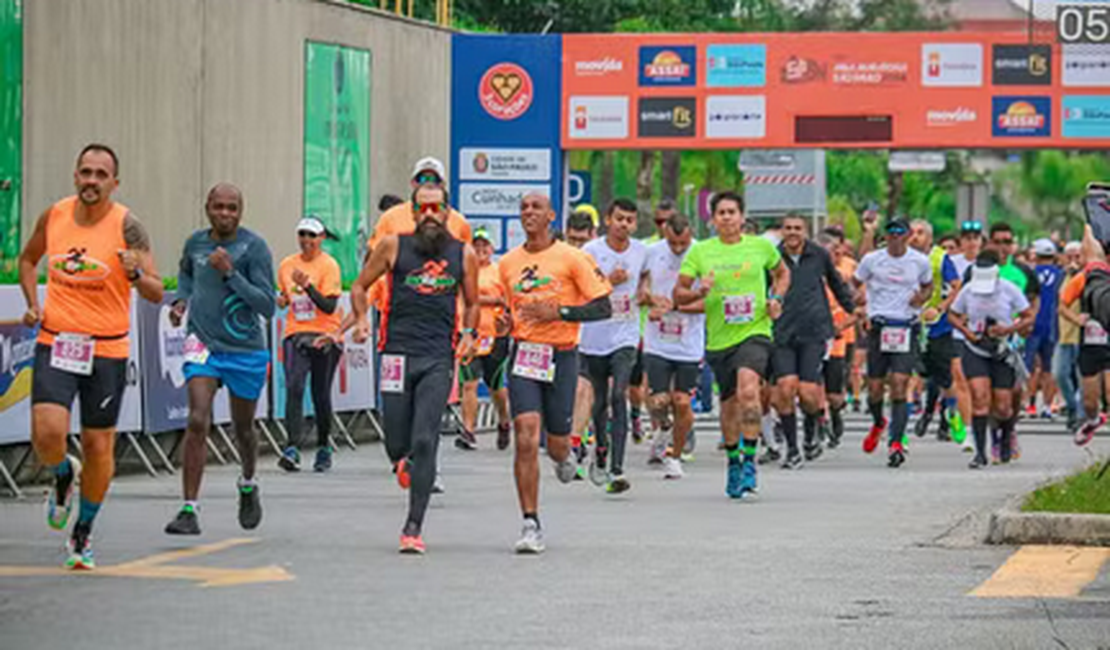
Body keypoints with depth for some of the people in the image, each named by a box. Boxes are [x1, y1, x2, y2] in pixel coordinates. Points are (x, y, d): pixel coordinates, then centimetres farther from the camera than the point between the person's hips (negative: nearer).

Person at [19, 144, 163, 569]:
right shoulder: (54, 216, 0)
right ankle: (63, 476, 19)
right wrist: (33, 304, 6)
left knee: (99, 446, 4)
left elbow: (156, 294, -13)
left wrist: (136, 274, -35)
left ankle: (83, 534, 25)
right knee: (47, 433, -18)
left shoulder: (126, 226, -10)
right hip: (55, 343, 2)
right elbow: (28, 259, 21)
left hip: (106, 350, -1)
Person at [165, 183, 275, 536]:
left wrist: (230, 273, -24)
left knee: (244, 429, 14)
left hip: (245, 350, -1)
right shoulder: (196, 243, 3)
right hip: (202, 345, 1)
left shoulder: (254, 248, -11)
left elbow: (268, 306, -15)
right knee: (198, 421, -16)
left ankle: (248, 484, 45)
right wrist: (181, 300, 7)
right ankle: (189, 509, -16)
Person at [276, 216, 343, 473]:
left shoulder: (329, 265, -5)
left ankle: (324, 447, 24)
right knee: (294, 387, -16)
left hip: (325, 336, -3)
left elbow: (329, 306, -13)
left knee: (321, 394, 4)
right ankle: (293, 449, -23)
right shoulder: (286, 265, 9)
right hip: (295, 334, 3)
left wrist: (307, 285, -24)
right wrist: (281, 300, 3)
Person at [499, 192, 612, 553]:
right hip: (523, 356, 2)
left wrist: (559, 312, -18)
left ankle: (563, 458, 48)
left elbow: (603, 307, -6)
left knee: (556, 443, 8)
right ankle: (531, 525, -10)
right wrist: (506, 321, 3)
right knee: (526, 438, -14)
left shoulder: (572, 258, -5)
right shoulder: (508, 263, 8)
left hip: (561, 356, -2)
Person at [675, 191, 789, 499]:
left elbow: (782, 273, 23)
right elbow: (678, 294, 3)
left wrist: (775, 298, 5)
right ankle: (733, 462, 33)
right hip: (719, 338, 2)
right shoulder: (700, 251, 3)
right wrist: (699, 293, -17)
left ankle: (749, 460, -23)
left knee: (748, 388, -27)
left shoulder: (761, 246, 4)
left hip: (755, 332, -2)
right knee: (729, 404, 11)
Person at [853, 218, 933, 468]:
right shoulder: (872, 259, 2)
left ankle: (897, 443, -17)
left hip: (907, 329, -1)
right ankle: (878, 424, 39)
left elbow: (928, 286, 21)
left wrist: (922, 297, -2)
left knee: (899, 387, -13)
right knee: (875, 388, 6)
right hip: (878, 326, 1)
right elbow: (853, 285, 12)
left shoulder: (920, 262, 4)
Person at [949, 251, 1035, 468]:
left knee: (1002, 407, 2)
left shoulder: (1009, 290, -9)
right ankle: (980, 452, -15)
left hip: (1002, 352, 0)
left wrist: (1008, 330, -20)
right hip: (975, 351, 0)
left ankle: (1006, 437, 37)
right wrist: (968, 332, -9)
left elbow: (1029, 317, -3)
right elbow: (954, 316, 9)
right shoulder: (968, 291, -4)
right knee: (980, 397, -18)